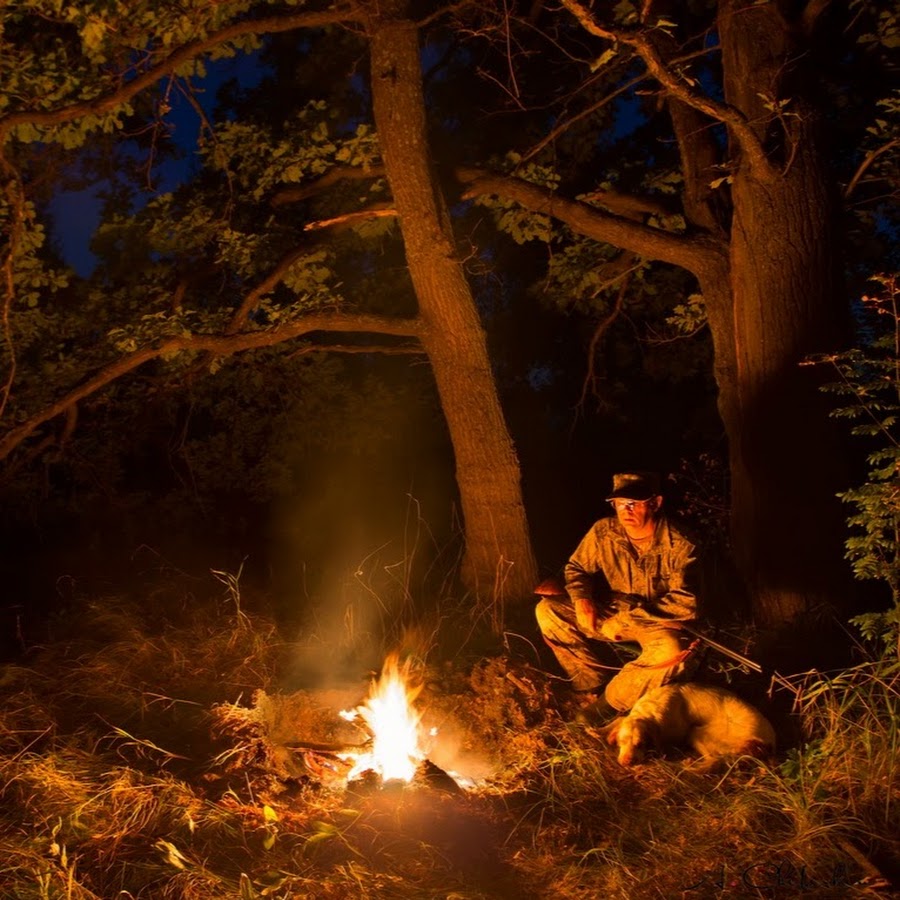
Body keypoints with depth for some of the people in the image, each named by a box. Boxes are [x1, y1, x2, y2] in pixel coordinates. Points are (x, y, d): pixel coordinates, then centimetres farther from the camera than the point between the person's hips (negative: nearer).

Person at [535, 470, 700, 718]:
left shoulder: (679, 546, -20)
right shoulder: (603, 532, -10)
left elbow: (686, 603, -26)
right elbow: (576, 567, 5)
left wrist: (631, 617, -29)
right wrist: (581, 597, -18)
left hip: (656, 623, -4)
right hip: (610, 613, 4)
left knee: (673, 651, -38)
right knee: (548, 610, -12)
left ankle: (609, 702, -16)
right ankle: (593, 686, -6)